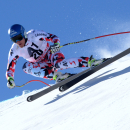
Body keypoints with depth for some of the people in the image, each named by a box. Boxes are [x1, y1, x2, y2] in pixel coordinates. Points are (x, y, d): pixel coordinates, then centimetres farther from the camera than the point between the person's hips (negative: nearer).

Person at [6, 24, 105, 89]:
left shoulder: (34, 35, -20)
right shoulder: (15, 51, -11)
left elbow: (54, 37, -15)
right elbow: (10, 67, -6)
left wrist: (56, 44, -36)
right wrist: (10, 79, -24)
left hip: (50, 54, -4)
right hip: (42, 64, 4)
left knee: (58, 64, -37)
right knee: (26, 66, -25)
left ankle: (90, 62, -30)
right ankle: (55, 76, -30)